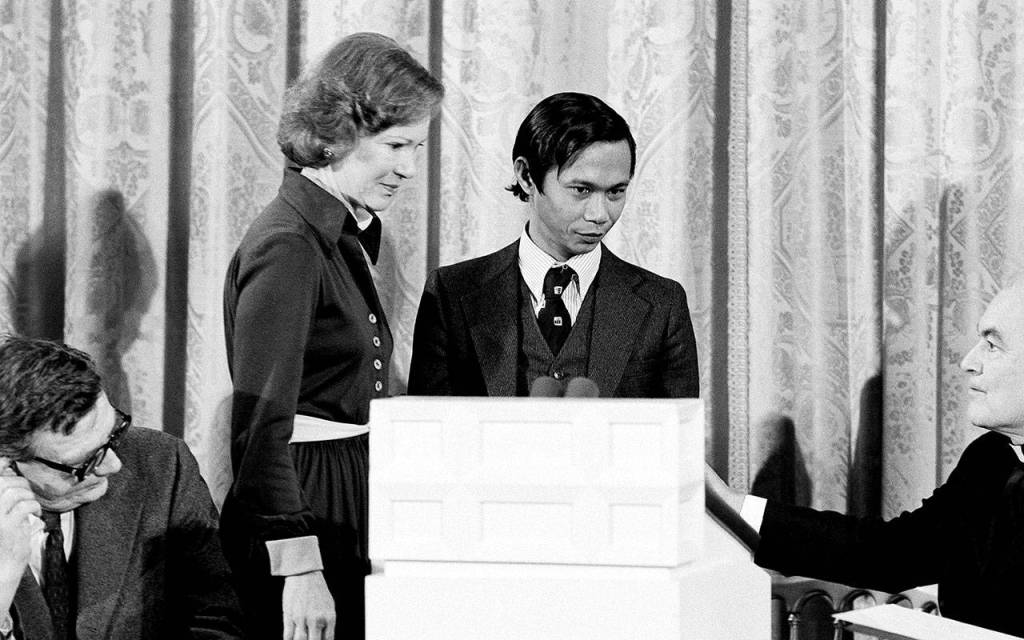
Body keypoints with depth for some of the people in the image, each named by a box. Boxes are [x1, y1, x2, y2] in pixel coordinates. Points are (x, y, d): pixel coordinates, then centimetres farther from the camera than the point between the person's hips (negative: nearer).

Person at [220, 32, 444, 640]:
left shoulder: (349, 236, 15)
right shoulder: (288, 246, -15)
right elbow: (262, 424, -20)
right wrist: (298, 568, -25)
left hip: (352, 509, 9)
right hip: (298, 509, -9)